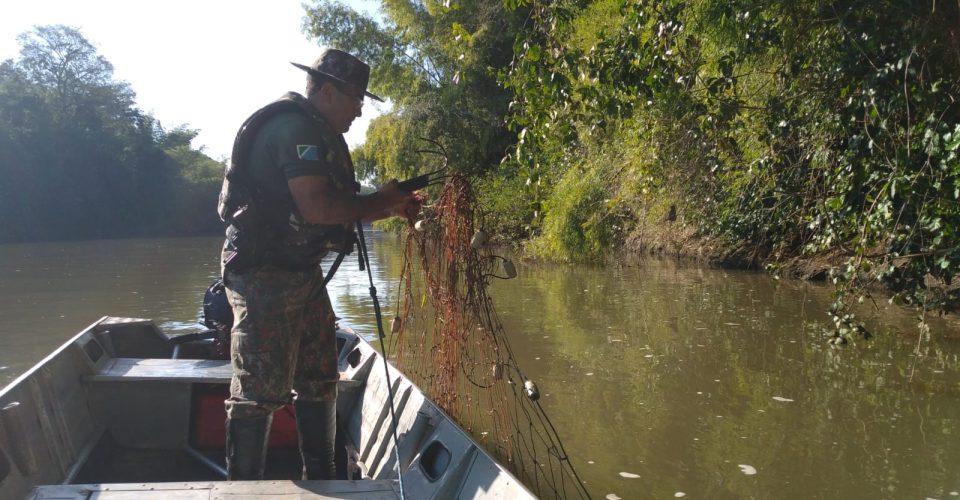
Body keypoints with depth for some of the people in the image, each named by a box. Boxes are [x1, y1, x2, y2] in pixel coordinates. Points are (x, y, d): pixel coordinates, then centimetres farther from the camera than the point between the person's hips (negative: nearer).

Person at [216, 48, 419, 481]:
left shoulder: (315, 133, 18)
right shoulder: (296, 127, -15)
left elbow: (336, 211, 20)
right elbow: (317, 207, -27)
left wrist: (391, 208, 10)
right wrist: (380, 201, -13)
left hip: (300, 272, 11)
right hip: (266, 275, -11)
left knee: (319, 381, 14)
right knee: (262, 390, -6)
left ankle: (321, 480, 26)